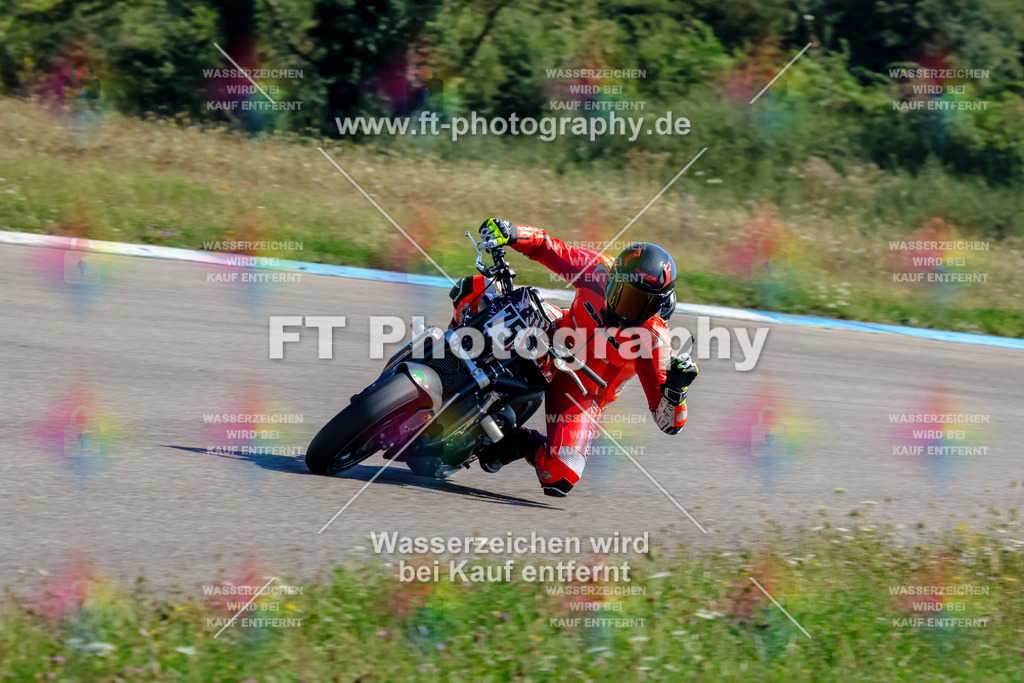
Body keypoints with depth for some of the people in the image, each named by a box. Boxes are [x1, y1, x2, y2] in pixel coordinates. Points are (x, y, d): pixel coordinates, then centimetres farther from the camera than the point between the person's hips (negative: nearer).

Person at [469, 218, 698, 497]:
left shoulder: (653, 340, -27)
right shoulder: (599, 271, -20)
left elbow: (669, 422, -25)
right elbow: (544, 247, -8)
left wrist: (676, 390, -48)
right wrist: (509, 232, -29)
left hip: (582, 394, -3)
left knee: (559, 479, -25)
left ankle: (525, 443, 10)